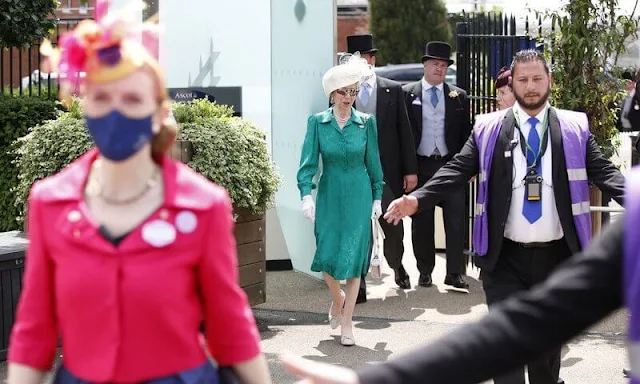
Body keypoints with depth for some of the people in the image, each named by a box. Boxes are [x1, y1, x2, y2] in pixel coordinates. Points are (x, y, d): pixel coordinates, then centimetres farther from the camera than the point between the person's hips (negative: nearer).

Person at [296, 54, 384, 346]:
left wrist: (377, 198, 8)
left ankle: (346, 323, 8)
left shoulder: (366, 122, 1)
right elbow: (308, 161, -5)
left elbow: (373, 163, 7)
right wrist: (306, 194, -16)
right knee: (327, 254, -1)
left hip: (358, 196, 0)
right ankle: (337, 299, 32)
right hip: (329, 195, 0)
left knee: (354, 256, -2)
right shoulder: (317, 122, -1)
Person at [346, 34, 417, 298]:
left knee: (393, 227, 9)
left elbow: (404, 132, 4)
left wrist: (410, 170, -1)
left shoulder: (393, 90, 4)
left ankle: (397, 267, 37)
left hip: (387, 170, 1)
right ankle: (359, 286, 6)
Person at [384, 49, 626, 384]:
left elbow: (604, 173, -3)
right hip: (505, 257, -1)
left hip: (556, 257, 2)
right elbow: (457, 170, -5)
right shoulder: (488, 129, 2)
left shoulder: (575, 128, 4)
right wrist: (416, 199, -20)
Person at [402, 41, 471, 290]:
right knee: (421, 223, 7)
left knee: (456, 221, -2)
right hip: (420, 166, -1)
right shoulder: (407, 94, 4)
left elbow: (466, 133, 9)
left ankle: (454, 273, 3)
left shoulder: (458, 96, 9)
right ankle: (425, 271, 19)